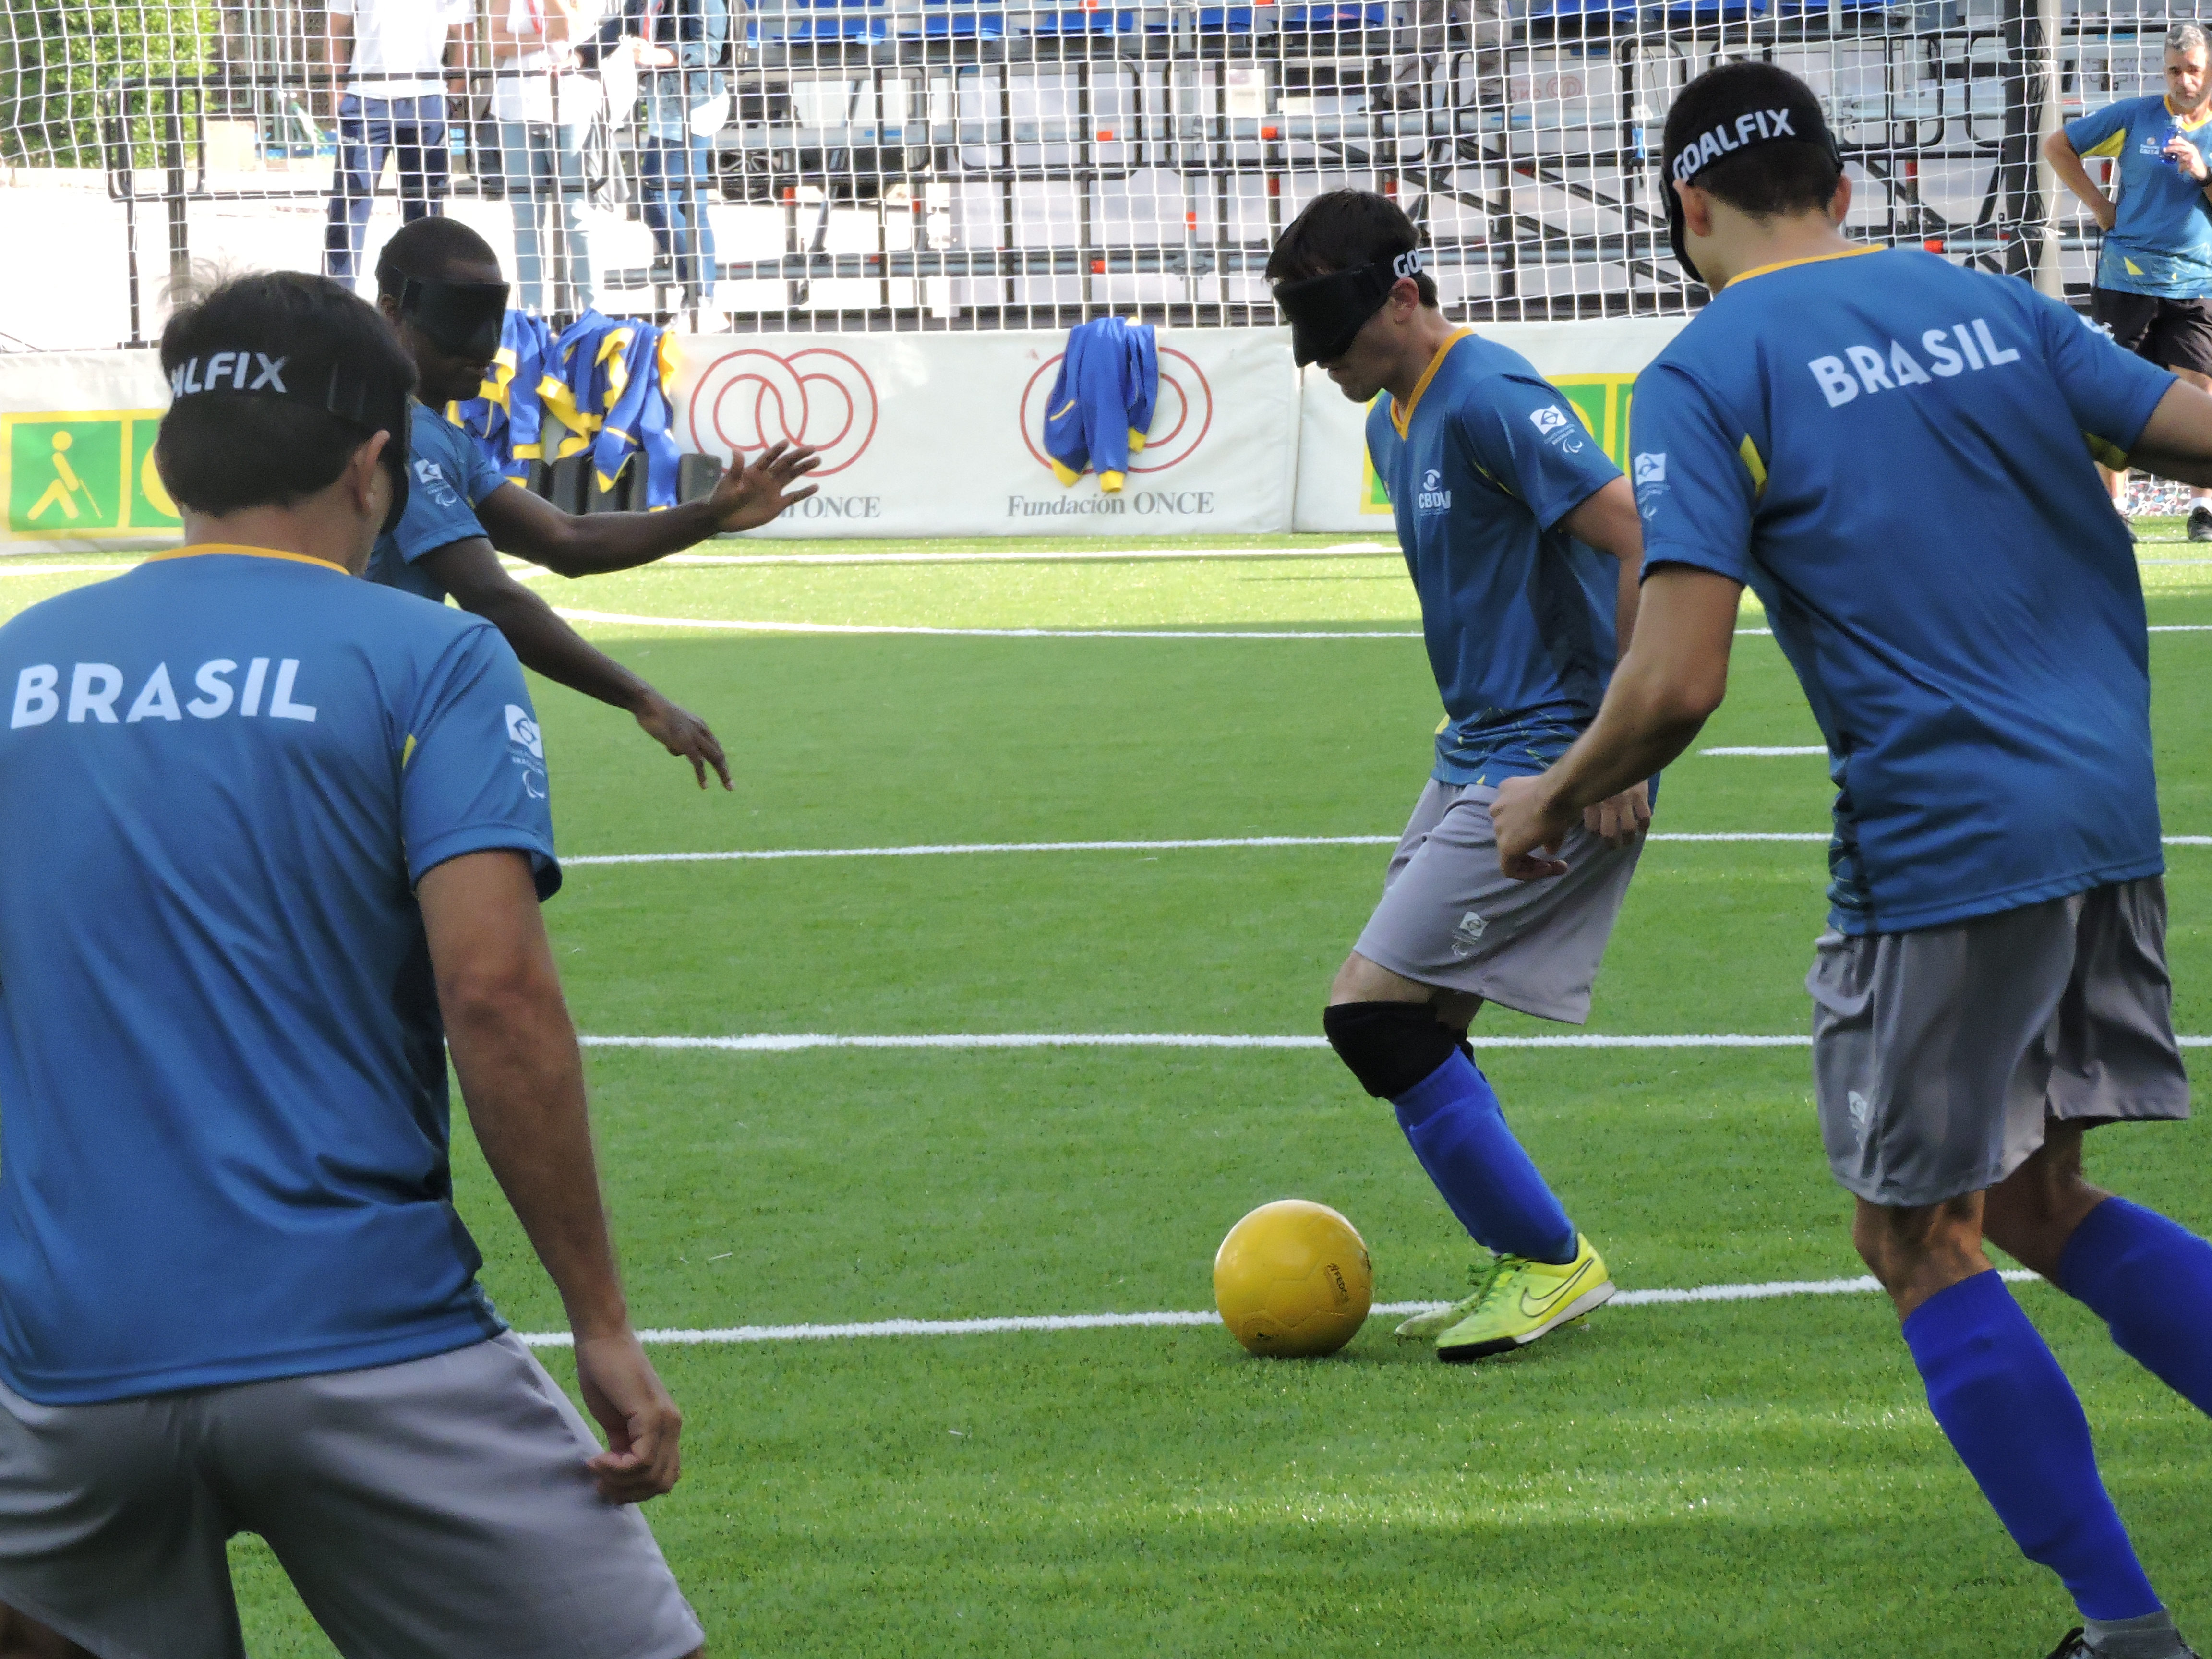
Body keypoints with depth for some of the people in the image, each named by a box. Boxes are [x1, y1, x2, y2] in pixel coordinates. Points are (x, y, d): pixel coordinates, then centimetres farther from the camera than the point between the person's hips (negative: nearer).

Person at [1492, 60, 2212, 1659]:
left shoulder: (1708, 370, -5)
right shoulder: (1992, 305, 10)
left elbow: (1677, 682, -13)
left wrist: (1557, 801, 4)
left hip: (1941, 849, -6)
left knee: (1919, 1240, 8)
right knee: (2039, 1202, 19)